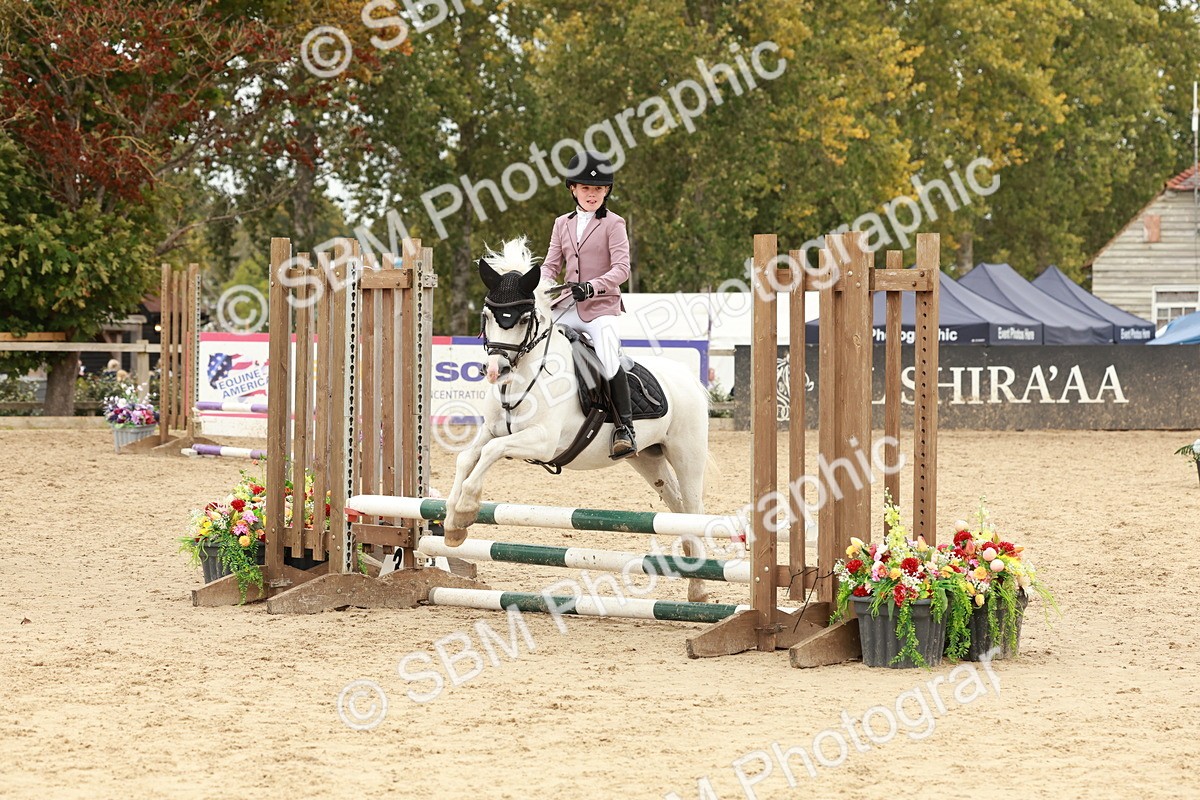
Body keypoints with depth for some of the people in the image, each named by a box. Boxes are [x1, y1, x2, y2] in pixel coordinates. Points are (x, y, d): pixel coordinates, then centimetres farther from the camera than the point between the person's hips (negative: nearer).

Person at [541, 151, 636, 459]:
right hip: (569, 307, 6)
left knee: (608, 358, -28)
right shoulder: (563, 224, 15)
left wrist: (593, 286, -27)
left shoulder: (613, 224, -1)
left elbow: (621, 269, -10)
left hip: (602, 306, -5)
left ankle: (625, 428, -24)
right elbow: (551, 264, 13)